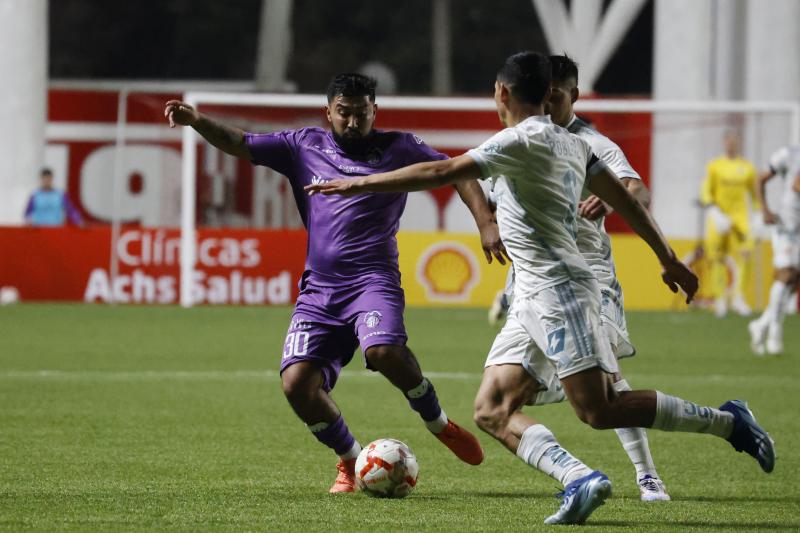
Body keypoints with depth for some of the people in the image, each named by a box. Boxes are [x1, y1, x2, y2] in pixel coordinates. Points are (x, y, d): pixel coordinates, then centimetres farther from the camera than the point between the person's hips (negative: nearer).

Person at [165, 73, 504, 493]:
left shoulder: (397, 148, 8)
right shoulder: (304, 146, 14)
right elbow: (239, 144, 11)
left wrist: (485, 223, -6)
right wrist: (197, 121, -6)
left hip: (372, 279, -4)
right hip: (319, 288, 4)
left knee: (384, 350, -33)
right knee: (297, 383, -13)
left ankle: (439, 423, -5)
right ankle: (350, 461, 11)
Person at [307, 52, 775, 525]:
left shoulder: (522, 141, -11)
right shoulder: (572, 145, 16)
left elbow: (441, 173, -16)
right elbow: (625, 199, 19)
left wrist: (360, 183, -11)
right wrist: (669, 259, 24)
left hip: (557, 289, -10)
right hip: (535, 300, 10)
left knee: (597, 409, -15)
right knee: (491, 411, 2)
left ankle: (726, 421, -5)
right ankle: (580, 478, -15)